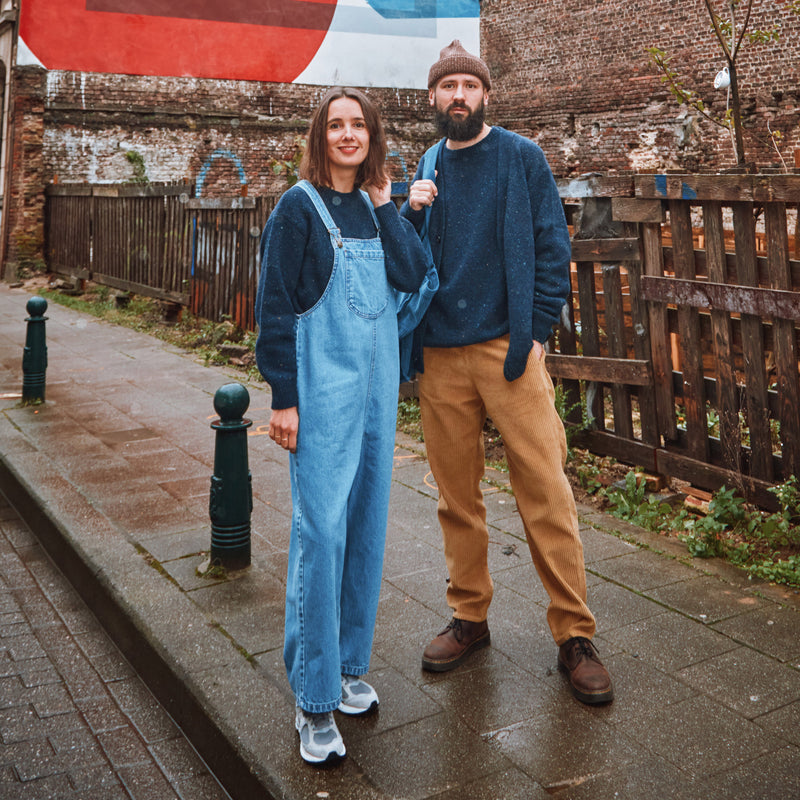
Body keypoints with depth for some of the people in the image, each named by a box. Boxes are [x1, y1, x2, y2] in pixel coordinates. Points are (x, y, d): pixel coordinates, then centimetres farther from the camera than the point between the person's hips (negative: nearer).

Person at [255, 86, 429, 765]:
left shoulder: (377, 206, 12)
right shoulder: (299, 207, -3)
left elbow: (414, 276, -1)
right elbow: (275, 306, -7)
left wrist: (385, 206, -4)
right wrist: (284, 396, -11)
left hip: (378, 379, 6)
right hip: (322, 384, -6)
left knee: (367, 520, 10)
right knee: (321, 526, -8)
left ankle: (350, 665, 25)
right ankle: (315, 700, 2)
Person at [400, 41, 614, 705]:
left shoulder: (521, 157, 4)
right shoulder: (427, 168, 15)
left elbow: (552, 247, 0)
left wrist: (536, 332, -9)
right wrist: (410, 213, -3)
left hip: (509, 346, -4)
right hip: (440, 354, 4)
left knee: (546, 492, -5)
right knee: (457, 498, 10)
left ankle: (575, 634, 6)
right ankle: (470, 618, 24)